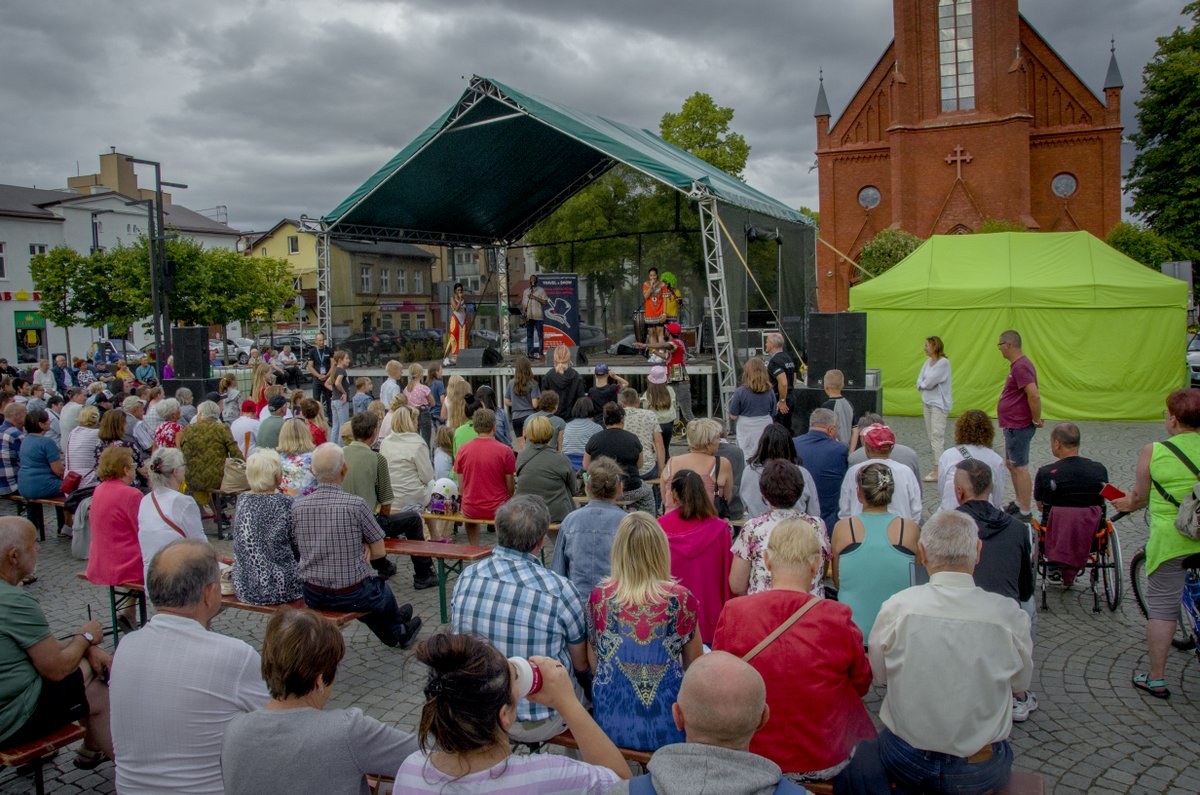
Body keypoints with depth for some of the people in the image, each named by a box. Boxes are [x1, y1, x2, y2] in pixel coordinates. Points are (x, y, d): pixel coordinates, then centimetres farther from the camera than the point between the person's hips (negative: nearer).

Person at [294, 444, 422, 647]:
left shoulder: (297, 506, -9)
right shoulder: (355, 504, -20)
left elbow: (297, 549, 6)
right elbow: (379, 554, -12)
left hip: (312, 596, 4)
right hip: (350, 596, -4)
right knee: (382, 591, 31)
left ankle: (395, 635, 60)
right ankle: (399, 629, 61)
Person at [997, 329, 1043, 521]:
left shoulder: (1021, 366, -21)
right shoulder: (1018, 364, 12)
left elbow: (1034, 395, -30)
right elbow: (1030, 395, 22)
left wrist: (1036, 420, -19)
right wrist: (1034, 419, 18)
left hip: (1018, 427, -11)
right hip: (1013, 426, 11)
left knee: (1020, 468, -4)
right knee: (1010, 465, 20)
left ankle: (1026, 513, 2)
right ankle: (1019, 503, 32)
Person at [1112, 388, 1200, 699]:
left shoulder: (1154, 451, -9)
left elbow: (1139, 497, 0)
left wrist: (1127, 503, 21)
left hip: (1169, 539, -2)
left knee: (1161, 607, 7)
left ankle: (1156, 679, 16)